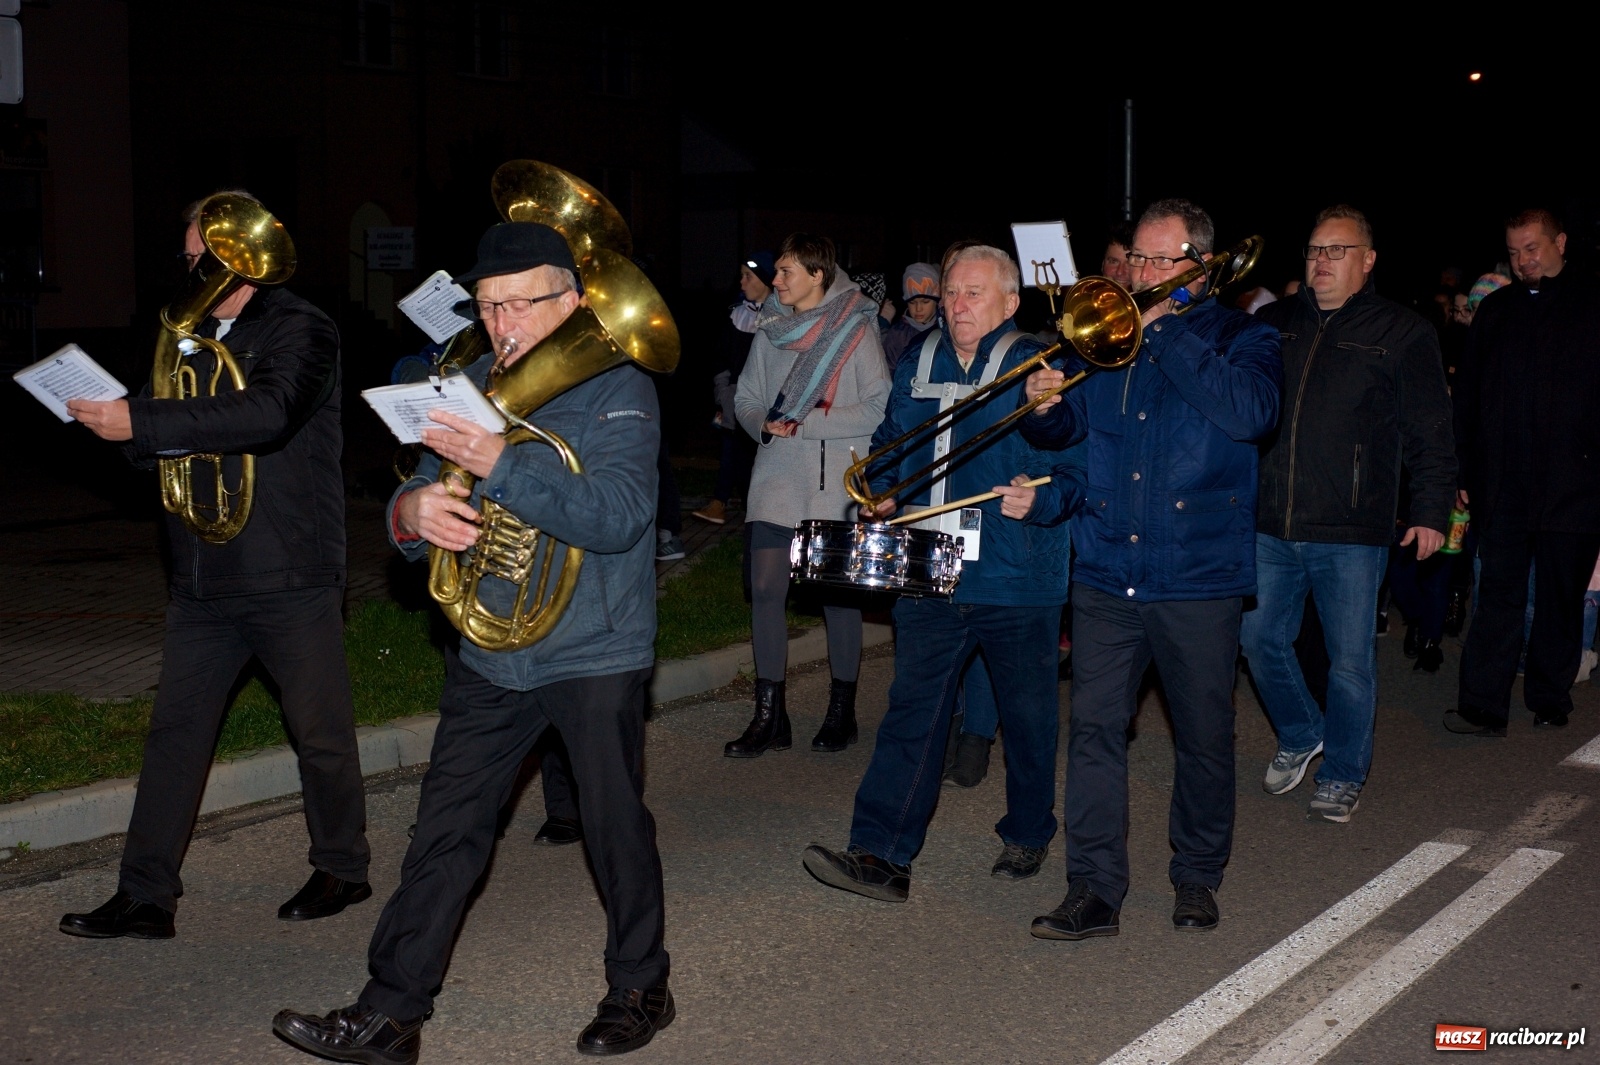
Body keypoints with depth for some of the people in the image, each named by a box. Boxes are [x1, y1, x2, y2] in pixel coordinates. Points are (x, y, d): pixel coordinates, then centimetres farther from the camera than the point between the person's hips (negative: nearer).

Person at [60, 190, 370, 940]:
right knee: (175, 732, 5)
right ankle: (145, 896, 12)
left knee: (321, 731, 7)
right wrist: (116, 423, -6)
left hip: (289, 578, -6)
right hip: (203, 581, 6)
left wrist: (141, 421, -29)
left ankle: (342, 870, 25)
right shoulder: (195, 336, 13)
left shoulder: (301, 330, -8)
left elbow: (269, 415, -27)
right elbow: (174, 436, 17)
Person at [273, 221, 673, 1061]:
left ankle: (640, 990, 28)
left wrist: (501, 465, -35)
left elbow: (618, 515, -25)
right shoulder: (470, 388, 7)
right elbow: (419, 506, 7)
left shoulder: (618, 392, -10)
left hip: (595, 655, -5)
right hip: (488, 651, 5)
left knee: (617, 831, 8)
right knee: (444, 835, 6)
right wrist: (412, 512, -19)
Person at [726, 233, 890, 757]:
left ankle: (842, 711, 19)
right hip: (776, 479, 4)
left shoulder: (855, 330, -5)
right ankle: (770, 716, 7)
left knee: (838, 593, 5)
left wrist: (807, 423, -15)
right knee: (765, 590, -2)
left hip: (836, 484, -4)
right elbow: (746, 398, 15)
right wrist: (764, 423, -7)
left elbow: (878, 408, -11)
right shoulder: (770, 330, 8)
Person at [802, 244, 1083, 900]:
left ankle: (1027, 837, 31)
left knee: (1027, 716, 11)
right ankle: (881, 856, -5)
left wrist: (1041, 500, -27)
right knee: (911, 711, -3)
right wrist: (881, 496, 7)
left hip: (1017, 580, -3)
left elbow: (1077, 469, -8)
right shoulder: (917, 366, 11)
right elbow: (890, 445, 24)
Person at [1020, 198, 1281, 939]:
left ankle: (1197, 877, 27)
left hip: (1198, 578, -2)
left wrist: (1167, 326, -17)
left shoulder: (1238, 336, 1)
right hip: (1106, 572, 3)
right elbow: (1065, 432, 16)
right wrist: (1044, 409, -9)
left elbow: (1251, 413, -20)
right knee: (1095, 726, -2)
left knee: (1204, 737, 9)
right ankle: (1094, 890, 5)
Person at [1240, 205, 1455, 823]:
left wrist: (1431, 511, -5)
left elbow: (1430, 433, 1)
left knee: (1350, 661, 3)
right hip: (1269, 525, 4)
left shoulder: (1402, 333, 0)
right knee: (1261, 640, 11)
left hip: (1351, 533, -4)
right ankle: (1299, 736, 35)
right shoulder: (1274, 322, 10)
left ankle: (1342, 775, 20)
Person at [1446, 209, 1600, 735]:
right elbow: (1467, 396, 12)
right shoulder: (1494, 310, 11)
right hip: (1503, 486, 2)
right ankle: (1482, 706, 0)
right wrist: (1466, 471, 7)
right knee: (1498, 594, 0)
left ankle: (1549, 701, 20)